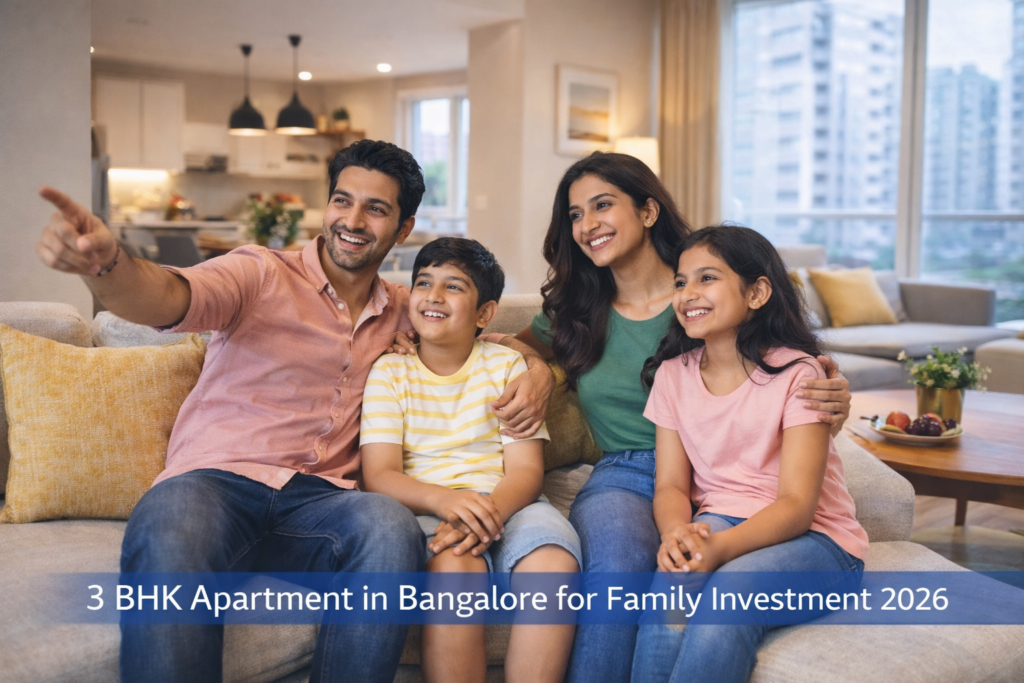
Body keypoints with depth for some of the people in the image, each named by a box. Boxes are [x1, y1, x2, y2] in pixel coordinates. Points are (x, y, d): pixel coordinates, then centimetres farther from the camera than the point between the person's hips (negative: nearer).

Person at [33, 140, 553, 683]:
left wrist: (536, 368, 5)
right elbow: (171, 298, -15)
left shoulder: (402, 310, 19)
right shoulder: (260, 274, 4)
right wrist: (104, 263, -39)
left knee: (392, 528, -32)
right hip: (215, 481, -3)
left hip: (318, 498, 3)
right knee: (169, 537, -39)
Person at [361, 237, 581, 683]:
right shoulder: (389, 371, 8)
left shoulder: (506, 366, 12)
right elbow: (379, 475, -3)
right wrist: (444, 499, -25)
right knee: (454, 566, -35)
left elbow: (527, 470, 2)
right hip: (424, 509, -1)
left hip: (504, 503, 2)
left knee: (554, 561, -31)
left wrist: (488, 512, -21)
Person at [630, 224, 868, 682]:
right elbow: (671, 485, 1)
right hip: (720, 523, 3)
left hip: (811, 538, -3)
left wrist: (719, 547, -35)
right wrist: (676, 533, -24)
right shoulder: (673, 374, 5)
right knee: (672, 587, -31)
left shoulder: (796, 373, -11)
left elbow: (796, 505, -17)